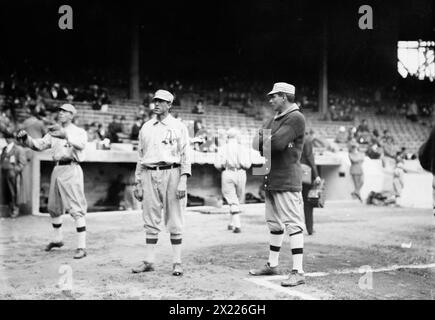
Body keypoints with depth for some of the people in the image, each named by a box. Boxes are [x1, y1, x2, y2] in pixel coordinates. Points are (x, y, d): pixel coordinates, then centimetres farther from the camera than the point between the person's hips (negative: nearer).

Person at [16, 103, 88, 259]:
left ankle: (81, 247, -12)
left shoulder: (79, 131, -1)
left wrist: (65, 134, -39)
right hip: (57, 169, 7)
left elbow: (81, 144, -24)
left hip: (71, 170, -7)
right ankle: (57, 239, 36)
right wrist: (25, 138, -7)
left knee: (77, 209, -12)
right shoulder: (54, 132, 18)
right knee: (53, 207, 17)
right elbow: (38, 145, 11)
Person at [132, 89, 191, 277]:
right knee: (150, 219, 5)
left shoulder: (178, 127, 4)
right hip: (149, 175, 4)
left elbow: (185, 155, -2)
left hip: (171, 173, -4)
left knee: (174, 220, -1)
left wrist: (183, 181, -13)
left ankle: (177, 262, 5)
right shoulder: (146, 128, 15)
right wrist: (138, 183, 12)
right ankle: (149, 261, 10)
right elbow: (141, 156, 17)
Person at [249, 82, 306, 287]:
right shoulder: (273, 120, 19)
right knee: (275, 224, 17)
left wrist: (263, 140, -2)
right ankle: (272, 265, 28)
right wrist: (269, 142, -9)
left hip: (287, 181, -9)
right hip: (271, 180, 9)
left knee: (293, 224, -9)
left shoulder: (296, 118, -10)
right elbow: (256, 143, 12)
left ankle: (298, 272, -8)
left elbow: (276, 143, -21)